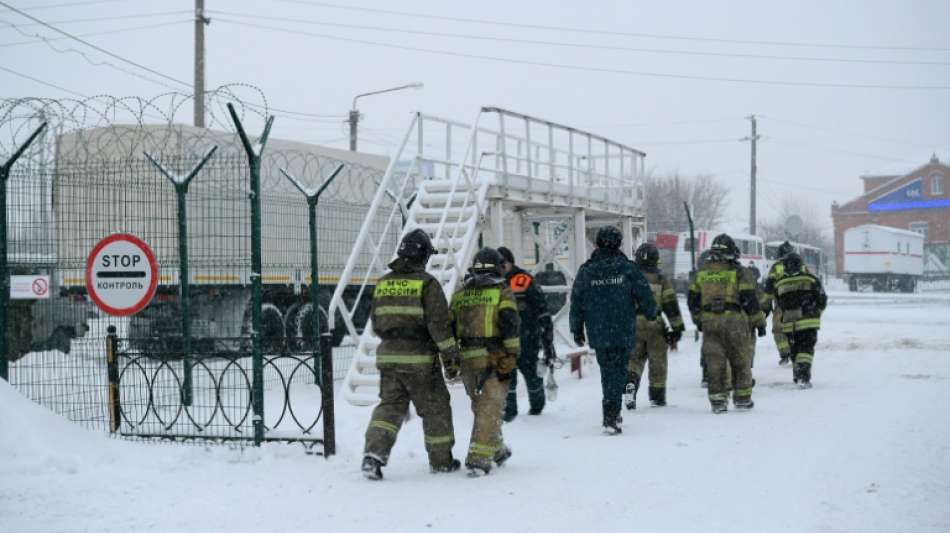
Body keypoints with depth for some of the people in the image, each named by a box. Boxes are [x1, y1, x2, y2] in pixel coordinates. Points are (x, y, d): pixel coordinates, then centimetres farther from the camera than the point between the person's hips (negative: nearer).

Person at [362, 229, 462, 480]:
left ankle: (374, 452, -12)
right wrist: (451, 356, -8)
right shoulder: (427, 283, -9)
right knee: (435, 408, 11)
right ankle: (441, 460, 21)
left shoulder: (382, 283, 8)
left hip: (388, 356, 5)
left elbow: (376, 323, 17)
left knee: (389, 405, 8)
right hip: (420, 359, -4)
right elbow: (439, 323, -13)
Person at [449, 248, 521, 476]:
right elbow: (510, 323, -12)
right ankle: (479, 459, -10)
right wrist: (512, 356, -10)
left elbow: (448, 326, 12)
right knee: (489, 410, -2)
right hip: (494, 357, -4)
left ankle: (497, 450, 32)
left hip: (467, 358, 4)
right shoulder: (502, 291, -1)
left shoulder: (460, 293, 13)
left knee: (482, 407, 20)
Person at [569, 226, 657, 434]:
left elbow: (576, 302, 5)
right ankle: (611, 416, -10)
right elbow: (645, 296, -2)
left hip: (597, 333, 3)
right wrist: (651, 314, 19)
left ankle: (612, 413, 25)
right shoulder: (628, 268, -6)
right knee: (618, 372, 1)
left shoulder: (586, 271, 2)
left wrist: (577, 329, 15)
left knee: (607, 371, 17)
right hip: (624, 333, -2)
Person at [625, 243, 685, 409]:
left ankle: (630, 383, -13)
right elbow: (671, 305, -5)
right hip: (655, 326, -1)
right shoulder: (661, 280, -3)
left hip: (633, 325, 1)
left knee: (634, 359, 13)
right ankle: (657, 397, 19)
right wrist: (677, 327, 1)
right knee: (657, 362, 12)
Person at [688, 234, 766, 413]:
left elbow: (692, 299, 14)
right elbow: (749, 299, -6)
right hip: (733, 321, -3)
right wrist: (759, 322, 2)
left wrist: (698, 320, 28)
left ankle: (717, 399, 4)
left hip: (709, 322, 3)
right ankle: (742, 398, 14)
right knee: (740, 361, 9)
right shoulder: (739, 272, -3)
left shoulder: (702, 272, 10)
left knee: (714, 362, 6)